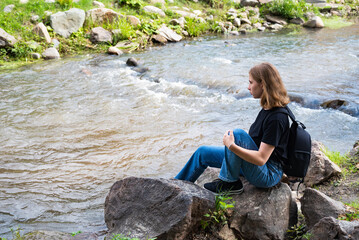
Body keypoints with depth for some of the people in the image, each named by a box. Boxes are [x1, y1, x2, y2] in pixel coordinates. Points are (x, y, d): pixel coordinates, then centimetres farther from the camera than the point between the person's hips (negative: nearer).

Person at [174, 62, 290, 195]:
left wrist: (231, 145, -27)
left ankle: (229, 183, -11)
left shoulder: (277, 118, -25)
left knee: (237, 134, -32)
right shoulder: (268, 108, 4)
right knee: (202, 152, 8)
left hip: (268, 175, -9)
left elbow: (261, 159, -28)